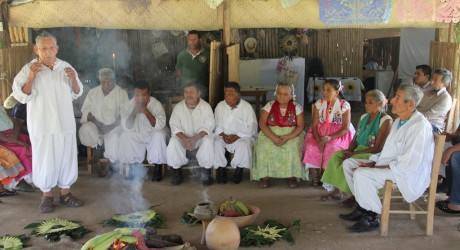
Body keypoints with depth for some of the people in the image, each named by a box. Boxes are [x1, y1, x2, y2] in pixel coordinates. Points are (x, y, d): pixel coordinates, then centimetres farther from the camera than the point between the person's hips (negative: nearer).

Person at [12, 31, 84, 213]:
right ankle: (46, 195, 20)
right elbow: (22, 96, -8)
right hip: (42, 125, -3)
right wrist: (31, 77, -20)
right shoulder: (29, 69, -5)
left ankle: (65, 192, 23)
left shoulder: (66, 67, 4)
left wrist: (73, 78, -10)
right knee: (45, 160, 4)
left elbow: (76, 93, 9)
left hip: (65, 123, 3)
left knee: (66, 157, 9)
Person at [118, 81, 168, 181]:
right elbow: (126, 127, -16)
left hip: (153, 135, -2)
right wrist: (134, 112, -32)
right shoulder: (130, 104, -10)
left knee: (159, 135, -33)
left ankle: (157, 167, -15)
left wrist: (146, 112, -39)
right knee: (125, 136, -25)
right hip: (136, 136, 2)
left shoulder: (156, 104, -17)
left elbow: (160, 125, -29)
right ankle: (133, 166, -6)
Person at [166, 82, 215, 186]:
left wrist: (195, 138, -30)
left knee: (208, 141, -33)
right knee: (173, 141, -28)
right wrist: (185, 139, -28)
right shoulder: (178, 107, -6)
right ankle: (177, 171, -11)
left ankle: (207, 172, -16)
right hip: (183, 137, 1)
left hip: (201, 137, -1)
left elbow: (208, 127, -13)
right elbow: (175, 127, -9)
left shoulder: (206, 106, -10)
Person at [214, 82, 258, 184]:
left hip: (242, 136, -3)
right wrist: (223, 134, -14)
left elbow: (251, 128, -9)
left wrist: (237, 136, -20)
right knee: (216, 143, -28)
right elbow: (216, 125, 5)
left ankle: (238, 168, -12)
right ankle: (220, 168, -12)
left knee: (243, 145, -34)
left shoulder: (247, 107, -7)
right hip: (223, 136, 3)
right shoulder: (220, 106, 4)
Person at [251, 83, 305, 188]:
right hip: (271, 134, 1)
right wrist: (273, 137, -22)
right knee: (265, 146, -30)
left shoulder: (296, 107, -1)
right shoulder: (269, 105, 0)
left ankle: (292, 176, -17)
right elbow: (262, 123, -6)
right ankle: (264, 176, -21)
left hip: (291, 135, 0)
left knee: (293, 147, -32)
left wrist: (288, 137, -23)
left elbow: (300, 126, -5)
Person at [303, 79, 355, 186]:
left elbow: (346, 128, -12)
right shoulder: (319, 104, 1)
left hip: (339, 134, -3)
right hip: (320, 132, 3)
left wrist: (330, 137, -27)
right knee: (311, 147, -25)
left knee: (332, 148, -32)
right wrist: (318, 140, -22)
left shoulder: (344, 105, -8)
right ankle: (315, 176, -7)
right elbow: (314, 125, -3)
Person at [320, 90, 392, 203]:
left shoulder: (386, 120, -9)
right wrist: (349, 151, -10)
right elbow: (355, 140, 13)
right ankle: (336, 190, -15)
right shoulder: (364, 117, 15)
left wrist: (354, 153, -19)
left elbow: (378, 148, -15)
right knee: (336, 155, -15)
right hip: (358, 151, 7)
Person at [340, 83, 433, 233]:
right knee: (348, 163, 5)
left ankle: (372, 218, -10)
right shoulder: (399, 122, 11)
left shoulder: (419, 126, -22)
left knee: (361, 174, -28)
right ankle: (363, 207, 10)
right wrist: (373, 162, 0)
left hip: (408, 174, -10)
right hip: (390, 164, 11)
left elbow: (409, 163, -26)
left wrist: (377, 167, -20)